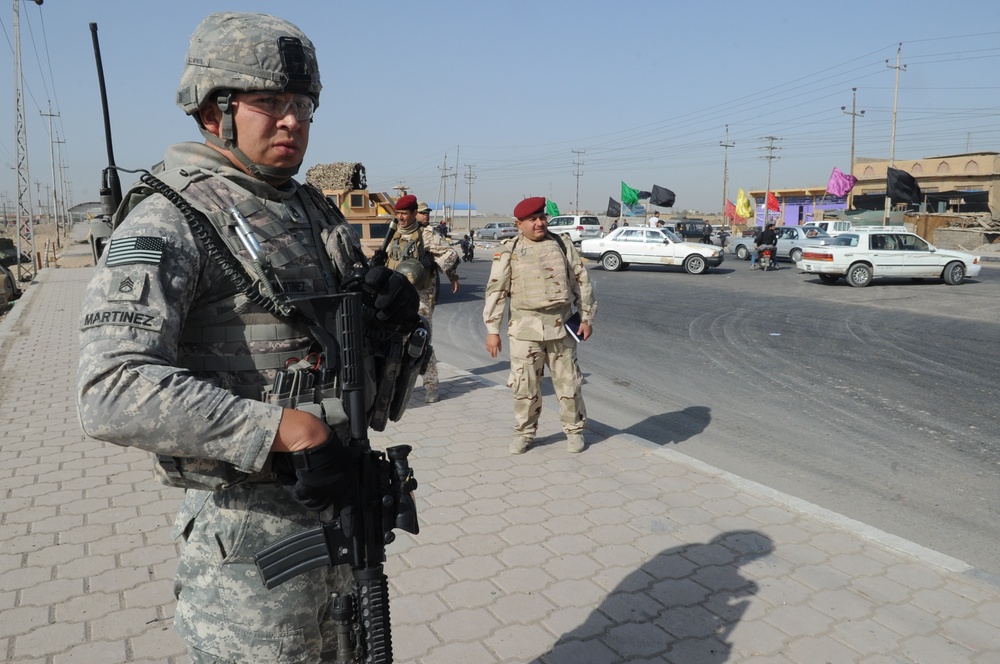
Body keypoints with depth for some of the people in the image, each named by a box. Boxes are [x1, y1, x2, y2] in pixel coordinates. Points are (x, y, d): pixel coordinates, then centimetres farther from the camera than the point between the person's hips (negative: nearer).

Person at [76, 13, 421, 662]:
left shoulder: (317, 212, 9)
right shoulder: (167, 221, -14)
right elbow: (113, 392, -27)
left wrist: (394, 302, -7)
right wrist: (292, 432, -29)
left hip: (344, 491, 7)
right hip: (252, 529, -7)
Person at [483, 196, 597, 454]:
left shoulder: (563, 246, 7)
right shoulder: (508, 250, 1)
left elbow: (582, 283, 10)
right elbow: (496, 291, 0)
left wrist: (587, 318, 6)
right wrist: (492, 329, -4)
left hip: (561, 326, 1)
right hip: (525, 327, -1)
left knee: (568, 382, 8)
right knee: (524, 385, 4)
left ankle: (574, 430, 25)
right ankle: (524, 433, 22)